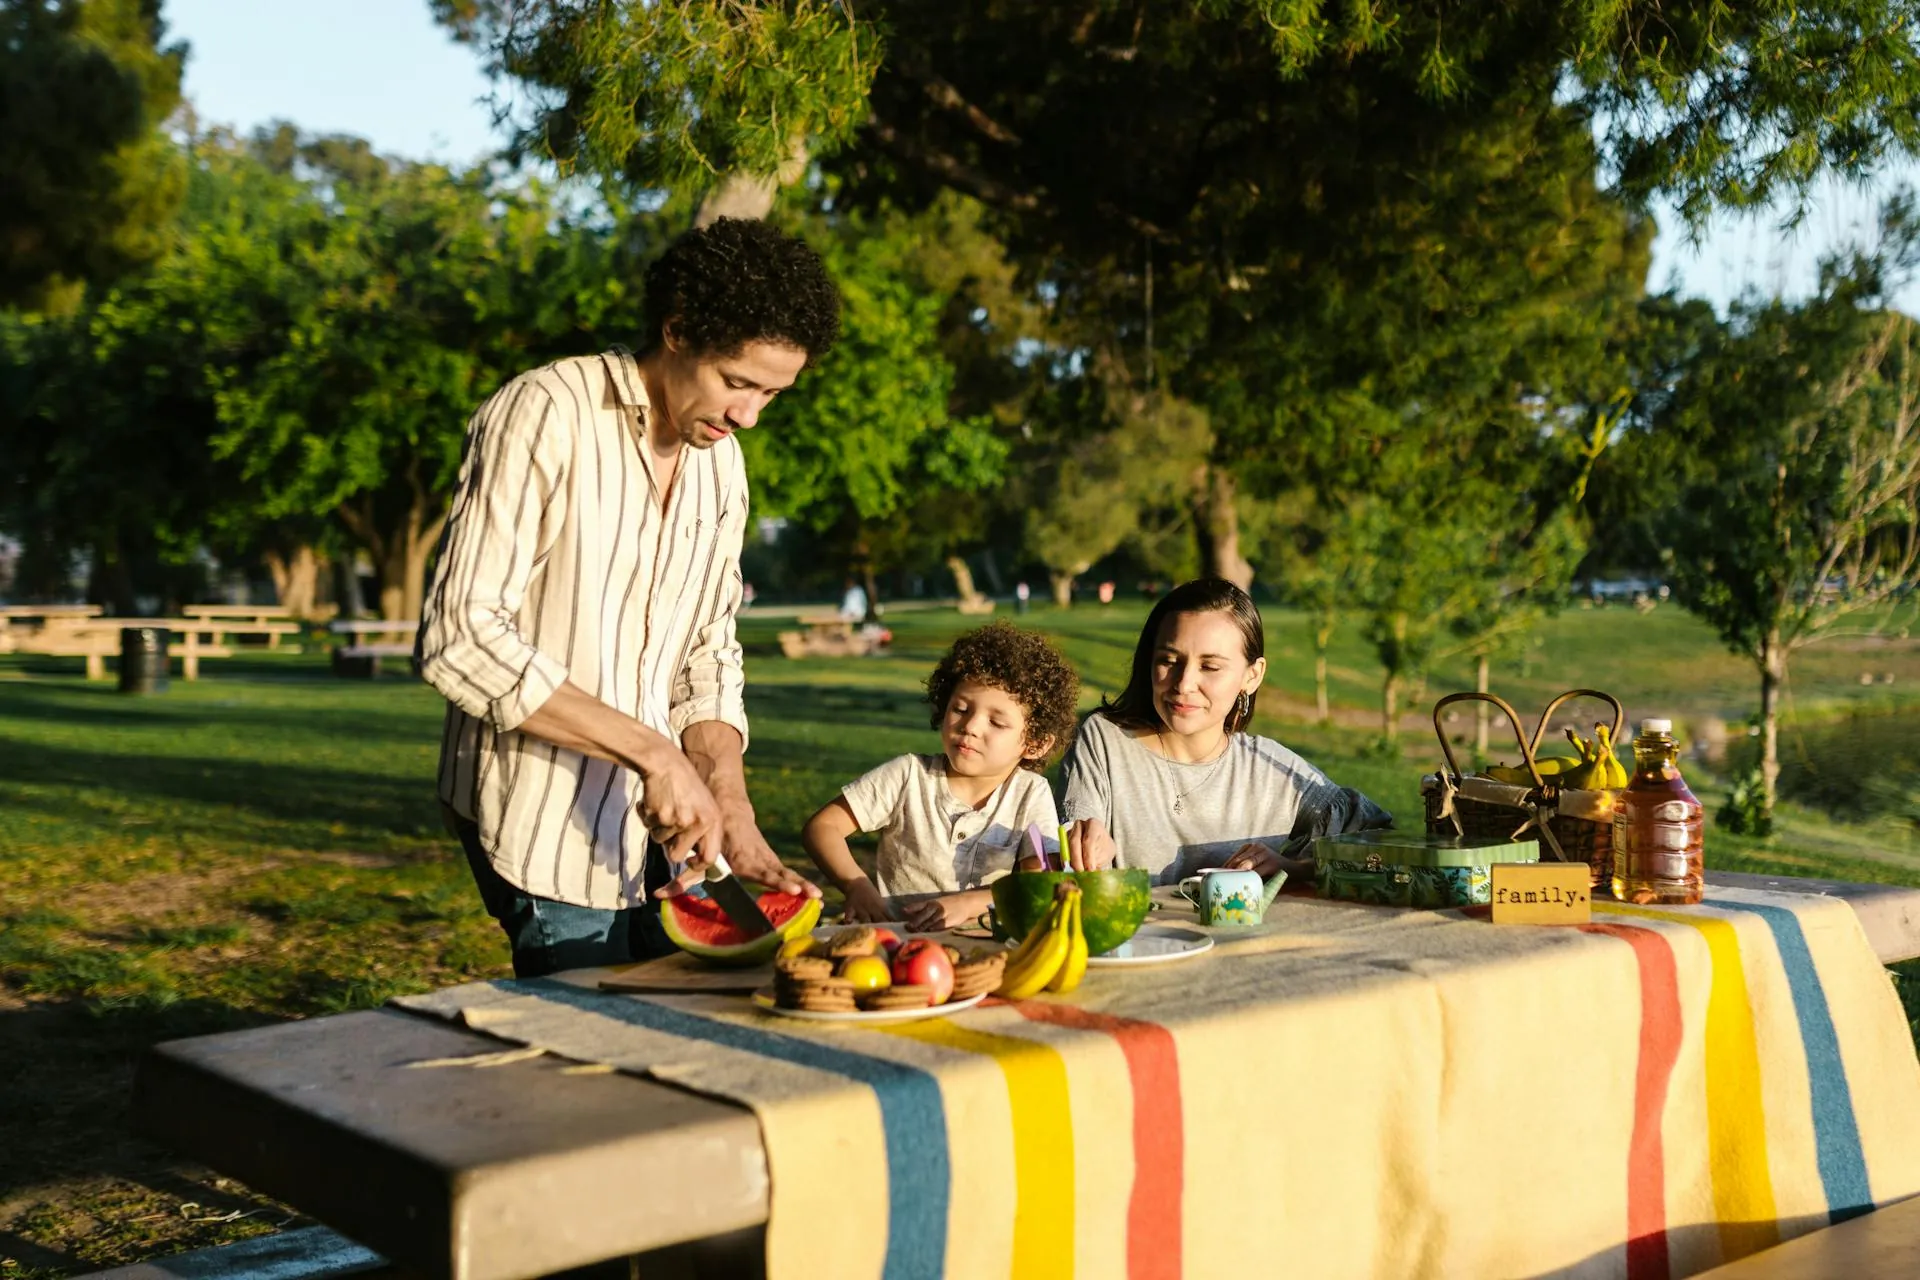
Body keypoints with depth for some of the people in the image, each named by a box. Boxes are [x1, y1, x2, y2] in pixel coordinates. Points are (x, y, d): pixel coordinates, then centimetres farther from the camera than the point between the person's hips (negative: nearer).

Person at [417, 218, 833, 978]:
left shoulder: (720, 459, 9)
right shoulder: (547, 415, -14)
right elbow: (461, 639, -22)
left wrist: (734, 815, -2)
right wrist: (652, 751, -24)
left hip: (655, 822, 7)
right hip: (542, 822, -7)